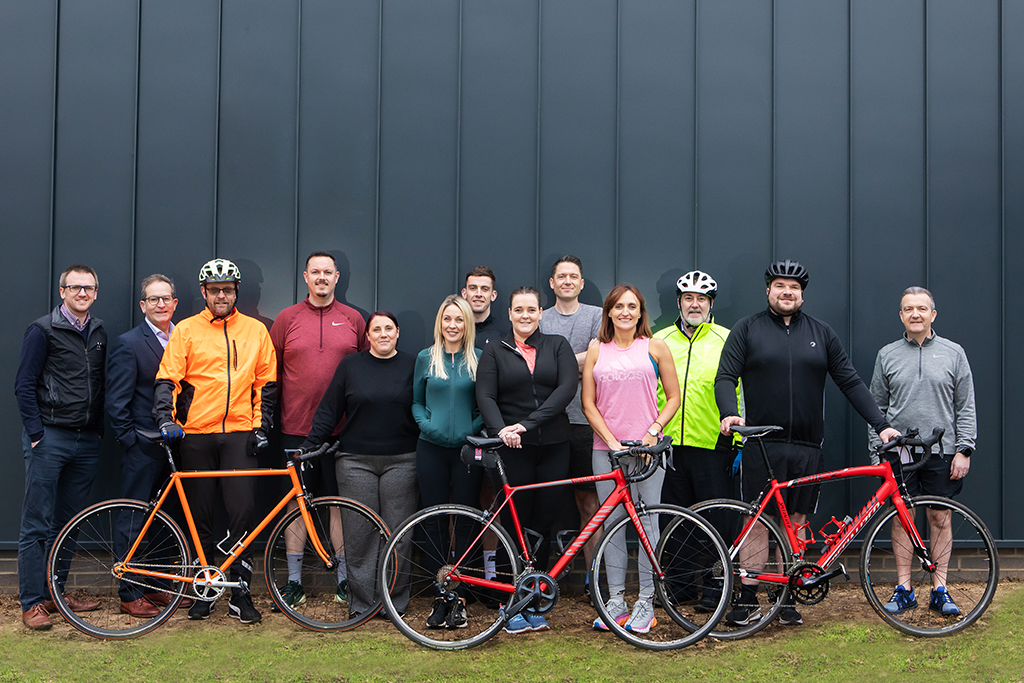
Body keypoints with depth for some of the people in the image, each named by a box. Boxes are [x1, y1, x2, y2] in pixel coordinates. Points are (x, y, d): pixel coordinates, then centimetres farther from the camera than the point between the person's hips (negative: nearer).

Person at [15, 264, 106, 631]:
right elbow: (24, 386, -6)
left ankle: (54, 592, 22)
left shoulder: (99, 333, 12)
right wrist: (36, 433, -11)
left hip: (86, 441, 6)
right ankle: (32, 603, 5)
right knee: (37, 525, -1)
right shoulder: (43, 330, -5)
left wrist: (99, 430, 11)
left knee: (67, 524, 12)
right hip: (49, 438, -5)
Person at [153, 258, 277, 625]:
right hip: (196, 435, 0)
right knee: (199, 516, 6)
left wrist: (261, 427, 4)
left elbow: (266, 384, 12)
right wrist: (166, 418, -13)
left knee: (243, 514, -6)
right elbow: (166, 380, 2)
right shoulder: (186, 330, 5)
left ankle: (240, 593, 3)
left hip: (240, 435, 0)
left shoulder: (256, 331, 10)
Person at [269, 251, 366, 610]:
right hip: (296, 429, 0)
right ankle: (294, 581, 15)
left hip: (342, 430, 0)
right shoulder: (287, 318, 5)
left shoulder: (353, 319, 7)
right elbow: (272, 372, 8)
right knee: (296, 503, 5)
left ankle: (344, 579, 15)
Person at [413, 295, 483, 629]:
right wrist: (427, 425, -6)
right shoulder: (426, 358, 7)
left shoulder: (478, 359, 3)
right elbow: (416, 401, 11)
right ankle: (440, 596, 12)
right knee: (434, 522, 3)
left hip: (467, 449, -1)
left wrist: (474, 428, -11)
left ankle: (460, 596, 10)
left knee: (465, 523, 2)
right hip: (432, 449, 1)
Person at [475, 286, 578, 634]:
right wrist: (500, 429, -22)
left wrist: (529, 422, -15)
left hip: (553, 447, 1)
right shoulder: (495, 351, 8)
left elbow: (567, 388, -5)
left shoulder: (558, 345, 9)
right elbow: (485, 396, -3)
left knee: (543, 524, 5)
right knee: (515, 525, -1)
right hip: (512, 449, -1)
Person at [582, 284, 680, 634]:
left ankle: (645, 603, 9)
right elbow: (588, 403, 7)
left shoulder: (655, 347, 6)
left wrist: (653, 432, -6)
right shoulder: (596, 350, 9)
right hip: (606, 448, 2)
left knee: (647, 523, -1)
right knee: (612, 523, 4)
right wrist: (611, 440, -4)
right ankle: (616, 601, 13)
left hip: (647, 448, -2)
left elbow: (673, 397, 7)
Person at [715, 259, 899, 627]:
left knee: (796, 522, 7)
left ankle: (787, 599, 16)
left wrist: (880, 424, 2)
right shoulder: (747, 329, 5)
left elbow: (851, 382, 10)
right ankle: (748, 599, 9)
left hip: (808, 448, 2)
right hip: (761, 445, -2)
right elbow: (726, 377, -2)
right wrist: (729, 413, -21)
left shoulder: (821, 333, 12)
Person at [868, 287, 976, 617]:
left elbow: (965, 407, 4)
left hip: (942, 453, 0)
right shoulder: (887, 355, 7)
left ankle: (940, 590, 14)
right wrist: (876, 448, 3)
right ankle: (904, 589, 13)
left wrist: (964, 450, -3)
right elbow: (877, 407, 10)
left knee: (940, 518, 4)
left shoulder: (953, 353, 5)